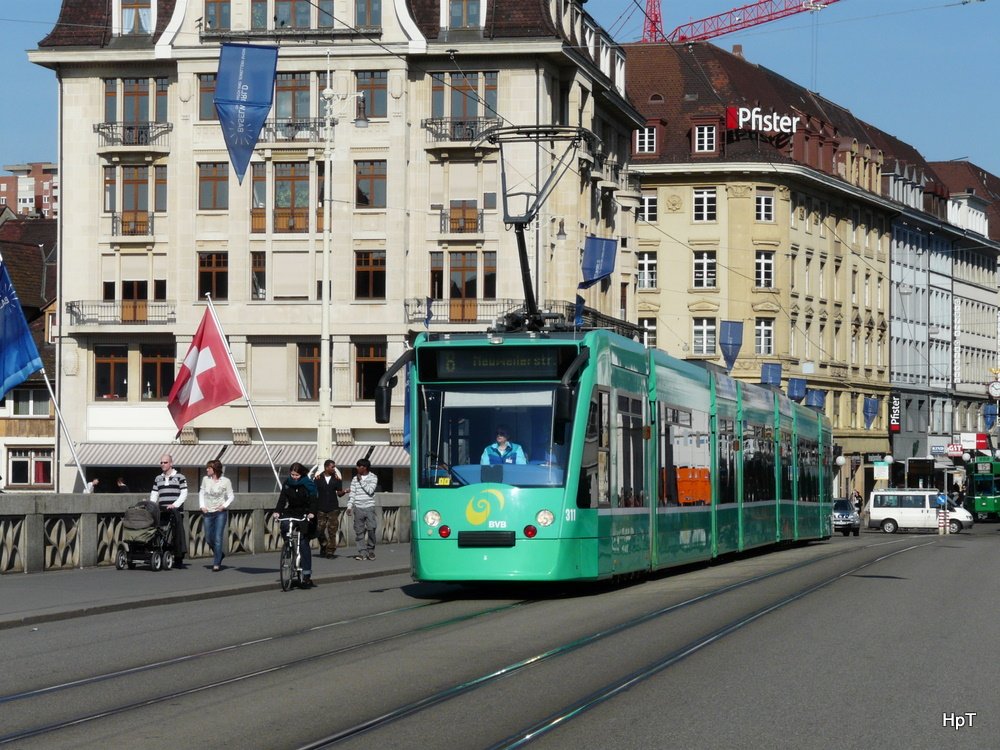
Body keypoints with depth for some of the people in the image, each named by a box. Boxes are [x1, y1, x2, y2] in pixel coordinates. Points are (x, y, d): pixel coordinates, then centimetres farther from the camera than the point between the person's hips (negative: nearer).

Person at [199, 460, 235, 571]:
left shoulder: (225, 481, -4)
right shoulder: (205, 479, 5)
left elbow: (231, 496, 1)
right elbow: (201, 493, 14)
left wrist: (224, 505, -12)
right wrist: (202, 506, 2)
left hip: (220, 512, -4)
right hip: (208, 512, 4)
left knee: (218, 538, -8)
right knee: (209, 537, 6)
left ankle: (216, 563, -4)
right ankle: (219, 554, 32)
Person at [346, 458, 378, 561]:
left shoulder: (373, 478, 2)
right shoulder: (355, 479, 9)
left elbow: (370, 490, -12)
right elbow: (352, 493, 8)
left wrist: (361, 481, -6)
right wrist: (349, 506, -2)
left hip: (369, 507, -2)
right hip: (358, 508, 2)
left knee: (371, 529, -8)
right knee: (359, 531, -1)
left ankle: (371, 551, 7)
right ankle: (362, 553, 1)